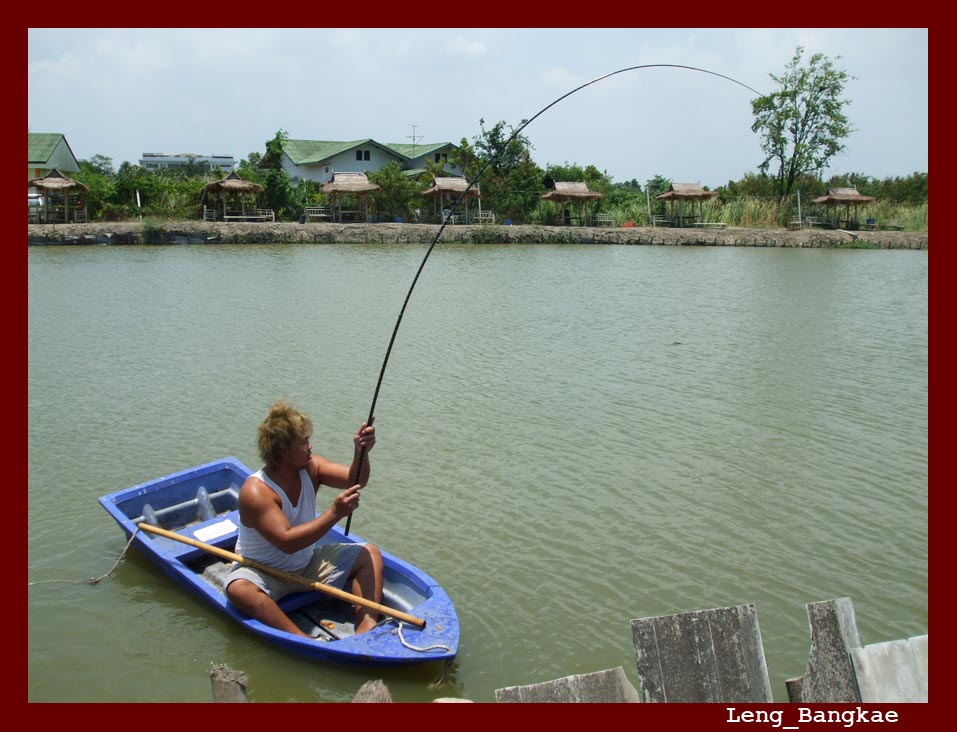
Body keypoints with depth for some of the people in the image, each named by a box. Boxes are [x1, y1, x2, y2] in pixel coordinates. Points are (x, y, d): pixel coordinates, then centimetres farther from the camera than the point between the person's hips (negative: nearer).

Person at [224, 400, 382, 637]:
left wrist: (361, 453, -36)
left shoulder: (310, 467, -7)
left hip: (308, 563, 6)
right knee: (239, 589, -37)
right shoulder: (255, 491, -27)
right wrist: (334, 514, -39)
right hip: (263, 571, -6)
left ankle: (367, 626, -25)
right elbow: (287, 542, -35)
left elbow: (355, 481, -16)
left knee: (370, 554, -7)